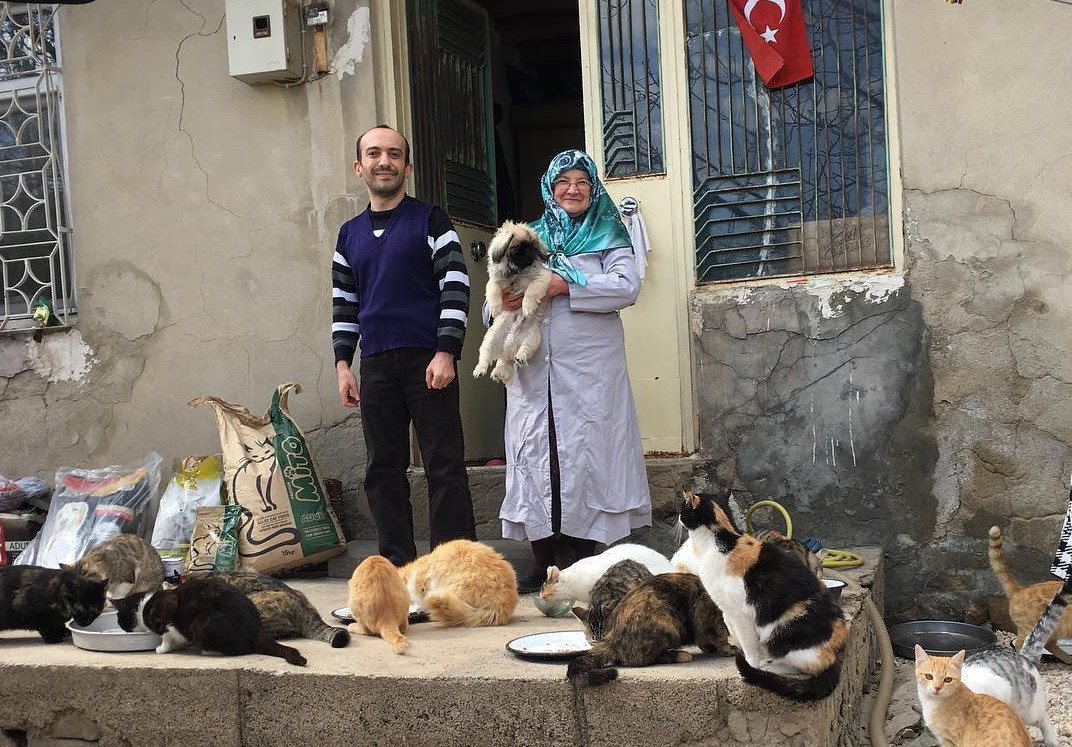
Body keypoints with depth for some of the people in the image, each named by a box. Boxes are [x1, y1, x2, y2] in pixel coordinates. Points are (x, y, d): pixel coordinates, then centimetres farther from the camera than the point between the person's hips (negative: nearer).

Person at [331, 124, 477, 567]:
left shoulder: (430, 221, 2)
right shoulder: (350, 235, 16)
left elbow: (456, 288, -5)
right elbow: (343, 305, 18)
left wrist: (446, 354, -14)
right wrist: (343, 363, 8)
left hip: (428, 361, -5)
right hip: (376, 366, 5)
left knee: (444, 465, -4)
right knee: (384, 469, 5)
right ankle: (397, 565, 12)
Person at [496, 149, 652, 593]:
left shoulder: (608, 235, 9)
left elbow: (627, 286, -8)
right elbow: (503, 289, 12)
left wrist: (565, 286, -15)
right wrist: (505, 299, -12)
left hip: (589, 367, -3)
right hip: (534, 368, 3)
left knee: (585, 452, -3)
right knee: (535, 452, 1)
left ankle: (585, 562, 5)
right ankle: (542, 564, 8)